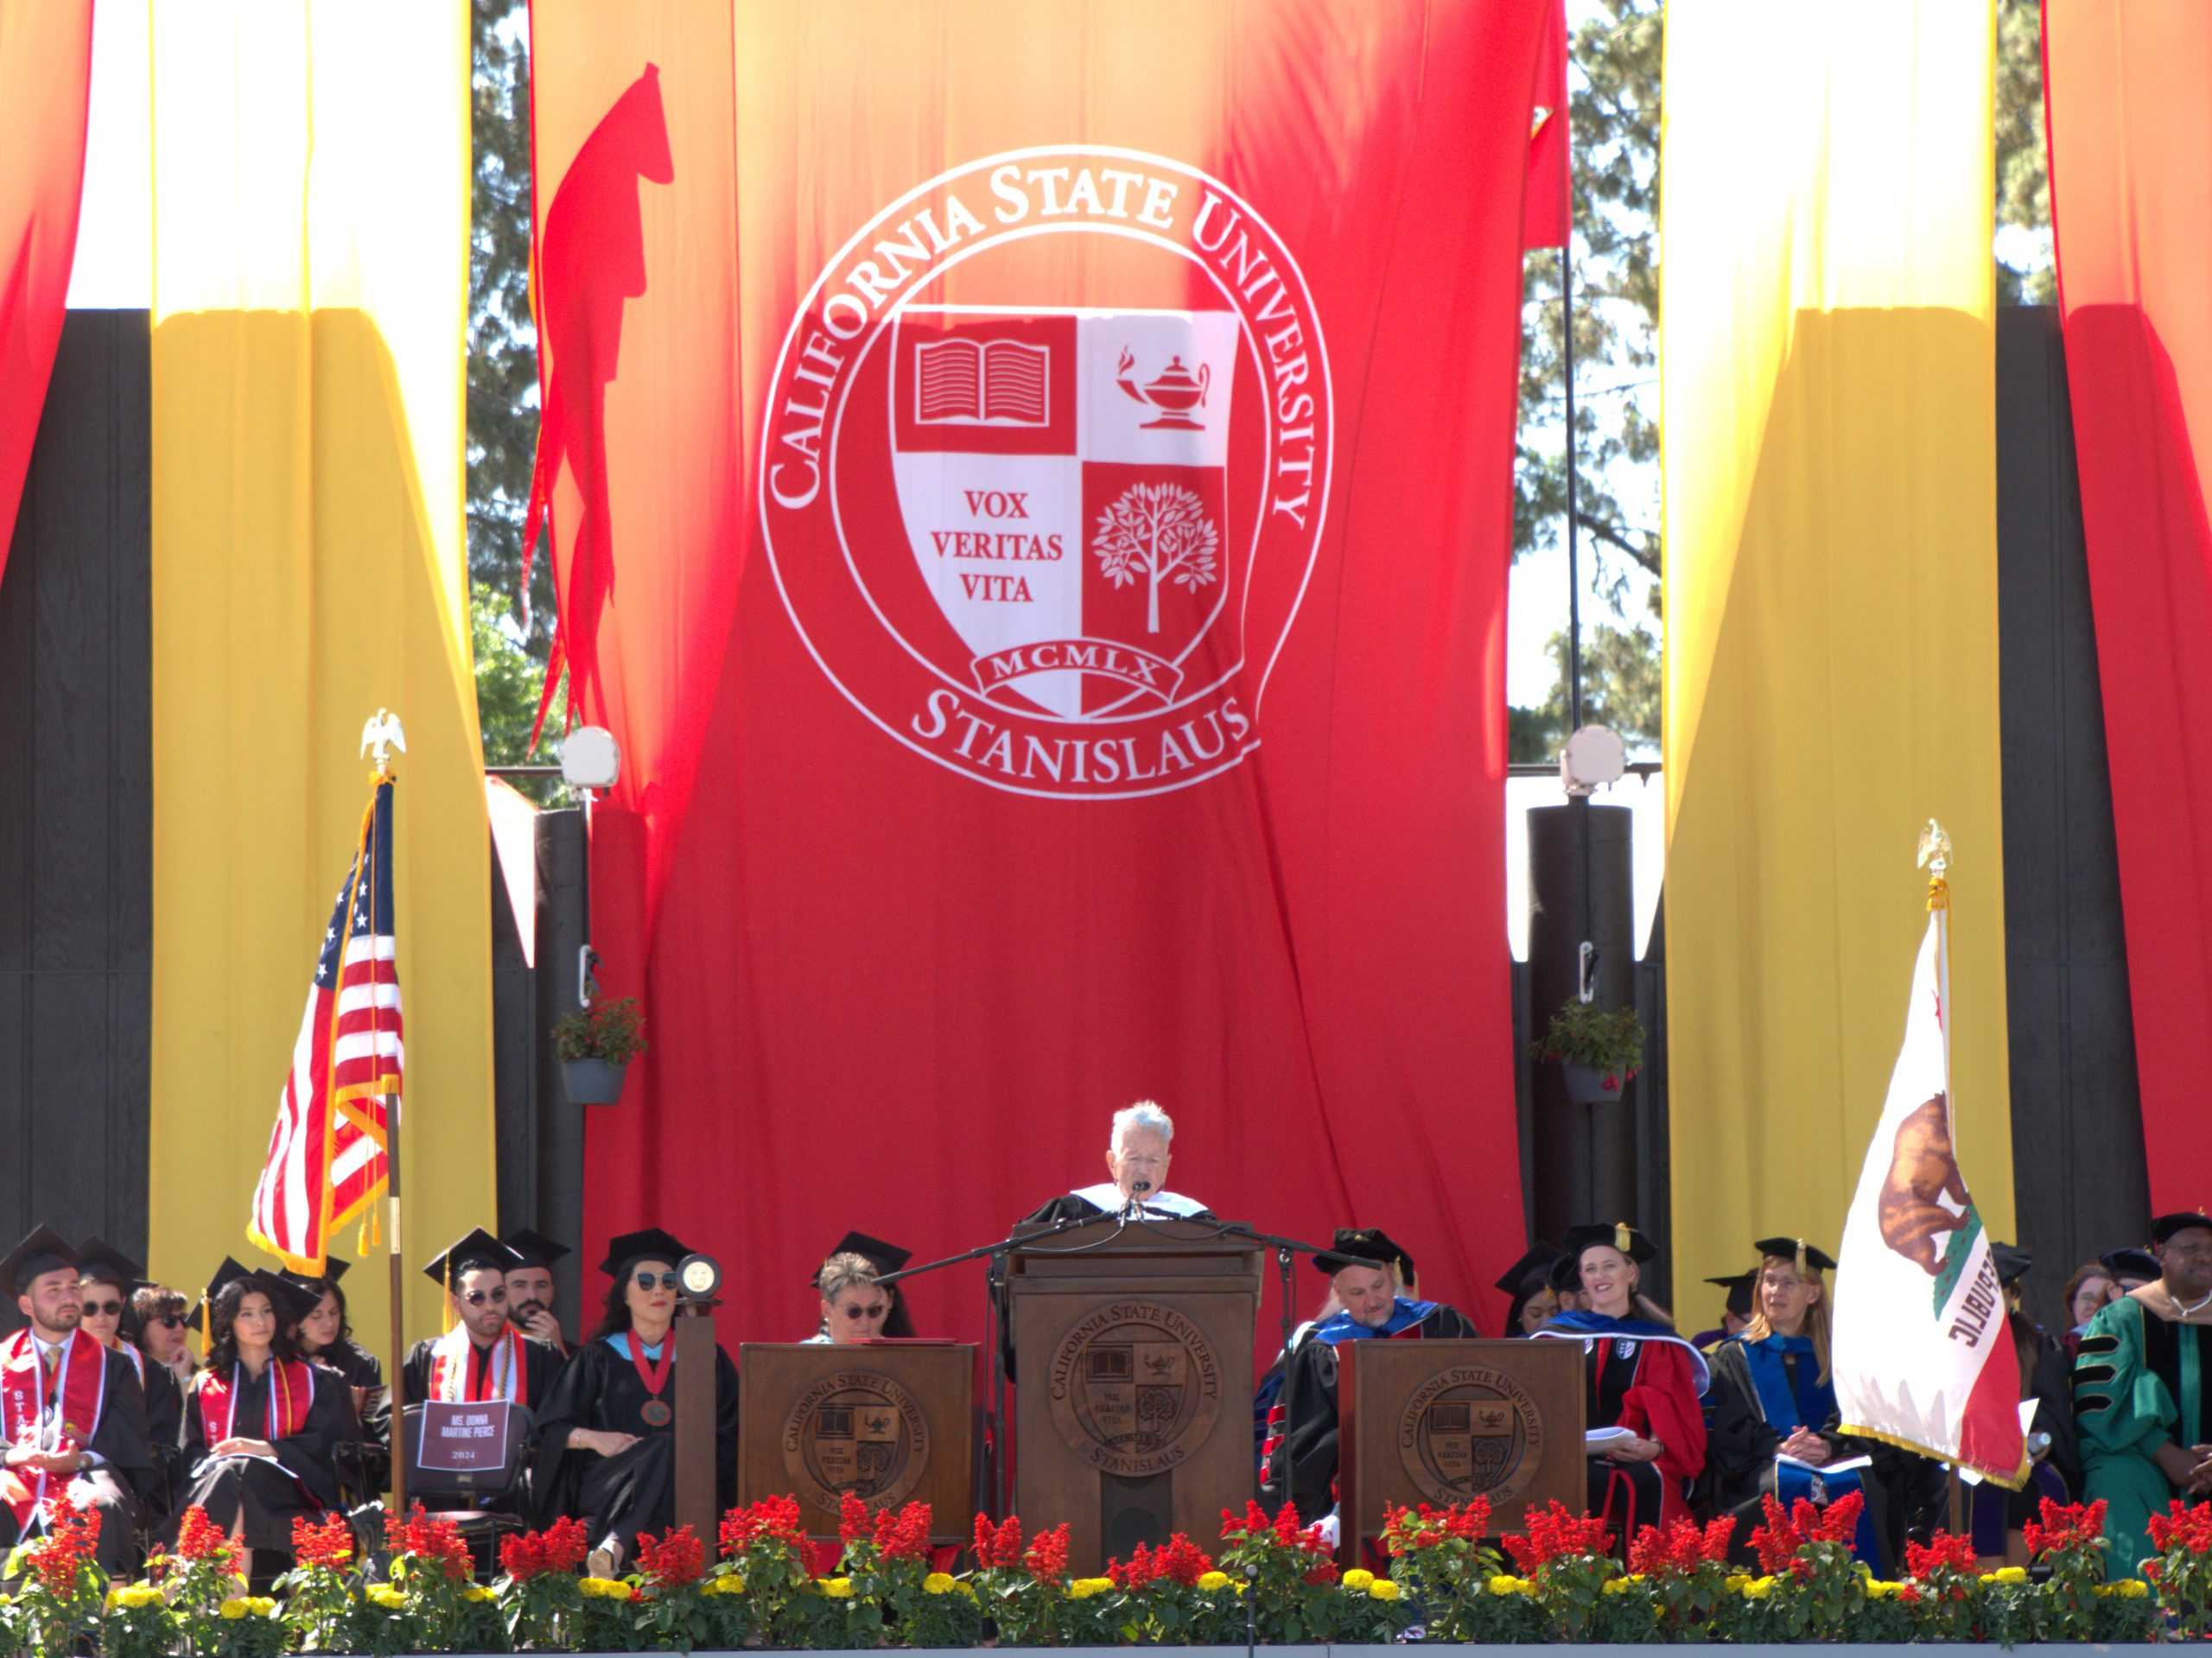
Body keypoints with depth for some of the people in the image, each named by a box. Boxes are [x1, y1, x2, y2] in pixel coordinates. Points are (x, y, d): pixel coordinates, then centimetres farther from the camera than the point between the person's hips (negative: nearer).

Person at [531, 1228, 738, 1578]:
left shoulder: (706, 1358, 20)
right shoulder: (600, 1358, 17)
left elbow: (729, 1436, 13)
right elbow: (552, 1428, 10)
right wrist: (592, 1438, -10)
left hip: (687, 1483, 1)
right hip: (609, 1481, -1)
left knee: (673, 1450, -37)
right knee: (665, 1447, -35)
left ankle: (615, 1547, -56)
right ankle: (616, 1547, -49)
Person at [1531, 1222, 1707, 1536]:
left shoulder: (1657, 1344, 18)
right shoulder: (1557, 1338, 21)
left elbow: (1676, 1424, 7)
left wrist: (1653, 1448, -15)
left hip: (1637, 1464, 0)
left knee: (1644, 1484, -37)